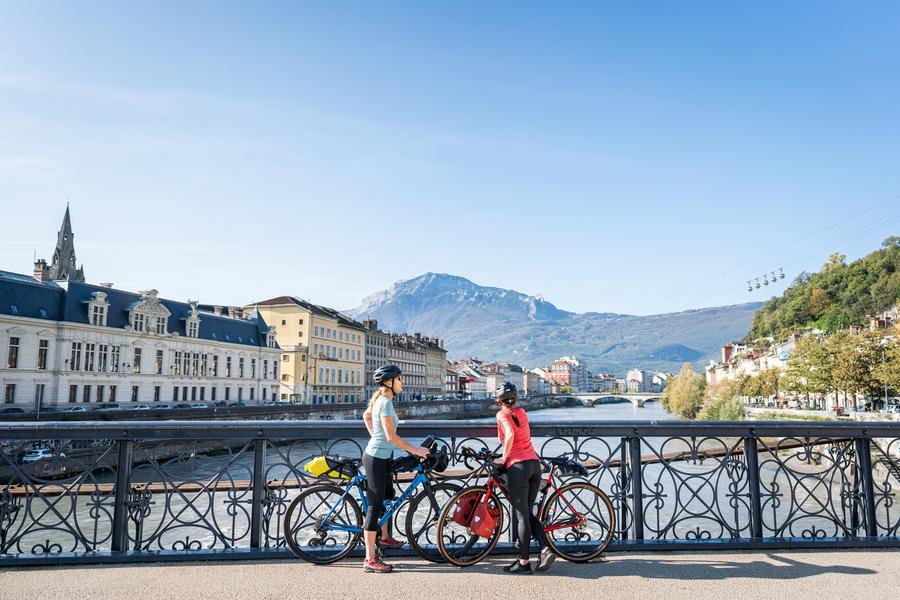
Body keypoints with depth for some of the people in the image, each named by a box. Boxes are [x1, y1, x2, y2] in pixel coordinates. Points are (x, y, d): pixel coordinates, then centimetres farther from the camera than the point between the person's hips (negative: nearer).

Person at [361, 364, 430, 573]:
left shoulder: (380, 399, 8)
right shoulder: (386, 402, -21)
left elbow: (366, 416, 27)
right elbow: (392, 437, -25)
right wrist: (414, 450, -18)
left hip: (381, 456, 10)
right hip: (376, 459, -10)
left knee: (388, 496, 24)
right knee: (375, 506, -7)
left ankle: (384, 537, 44)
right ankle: (370, 559, -3)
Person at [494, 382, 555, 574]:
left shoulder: (502, 415, -3)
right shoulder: (522, 413, 15)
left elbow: (510, 435, -21)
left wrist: (504, 458, -9)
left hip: (517, 466, -6)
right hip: (534, 463, 6)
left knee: (521, 515, -1)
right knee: (528, 513, 16)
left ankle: (523, 562, 5)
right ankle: (545, 549, 2)